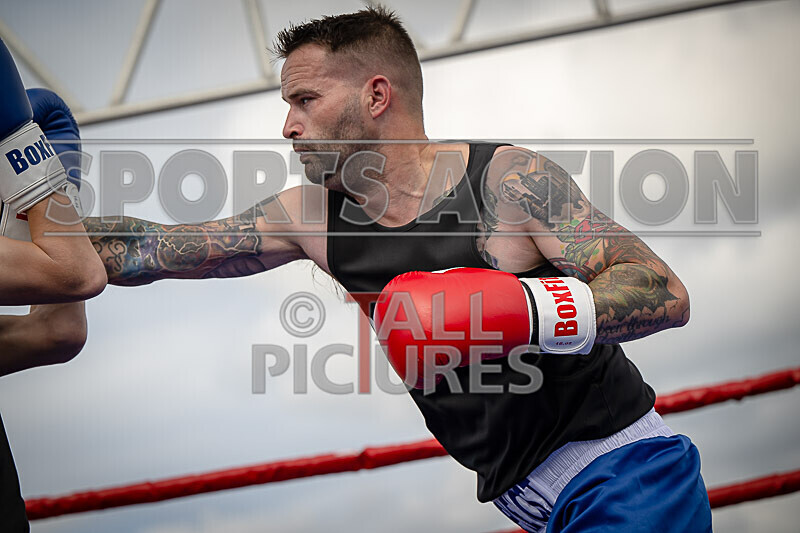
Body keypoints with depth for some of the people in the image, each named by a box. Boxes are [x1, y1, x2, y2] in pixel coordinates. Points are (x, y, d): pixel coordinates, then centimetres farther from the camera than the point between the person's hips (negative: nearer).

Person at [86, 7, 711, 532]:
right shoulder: (308, 217, 3)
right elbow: (144, 251, 8)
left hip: (627, 472, -6)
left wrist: (522, 309, -31)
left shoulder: (507, 179, -14)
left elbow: (666, 294, -18)